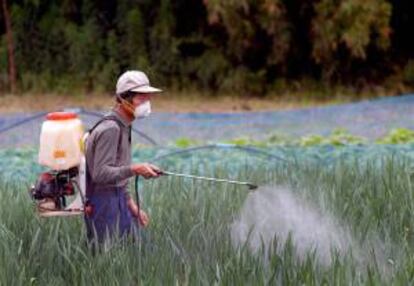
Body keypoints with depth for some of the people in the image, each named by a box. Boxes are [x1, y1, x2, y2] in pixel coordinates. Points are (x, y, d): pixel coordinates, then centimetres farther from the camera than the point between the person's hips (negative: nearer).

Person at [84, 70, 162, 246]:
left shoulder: (122, 126, 13)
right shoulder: (109, 129, -18)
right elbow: (100, 174, -25)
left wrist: (131, 205, 15)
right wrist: (135, 169, -31)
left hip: (118, 200, 10)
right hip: (104, 205, -10)